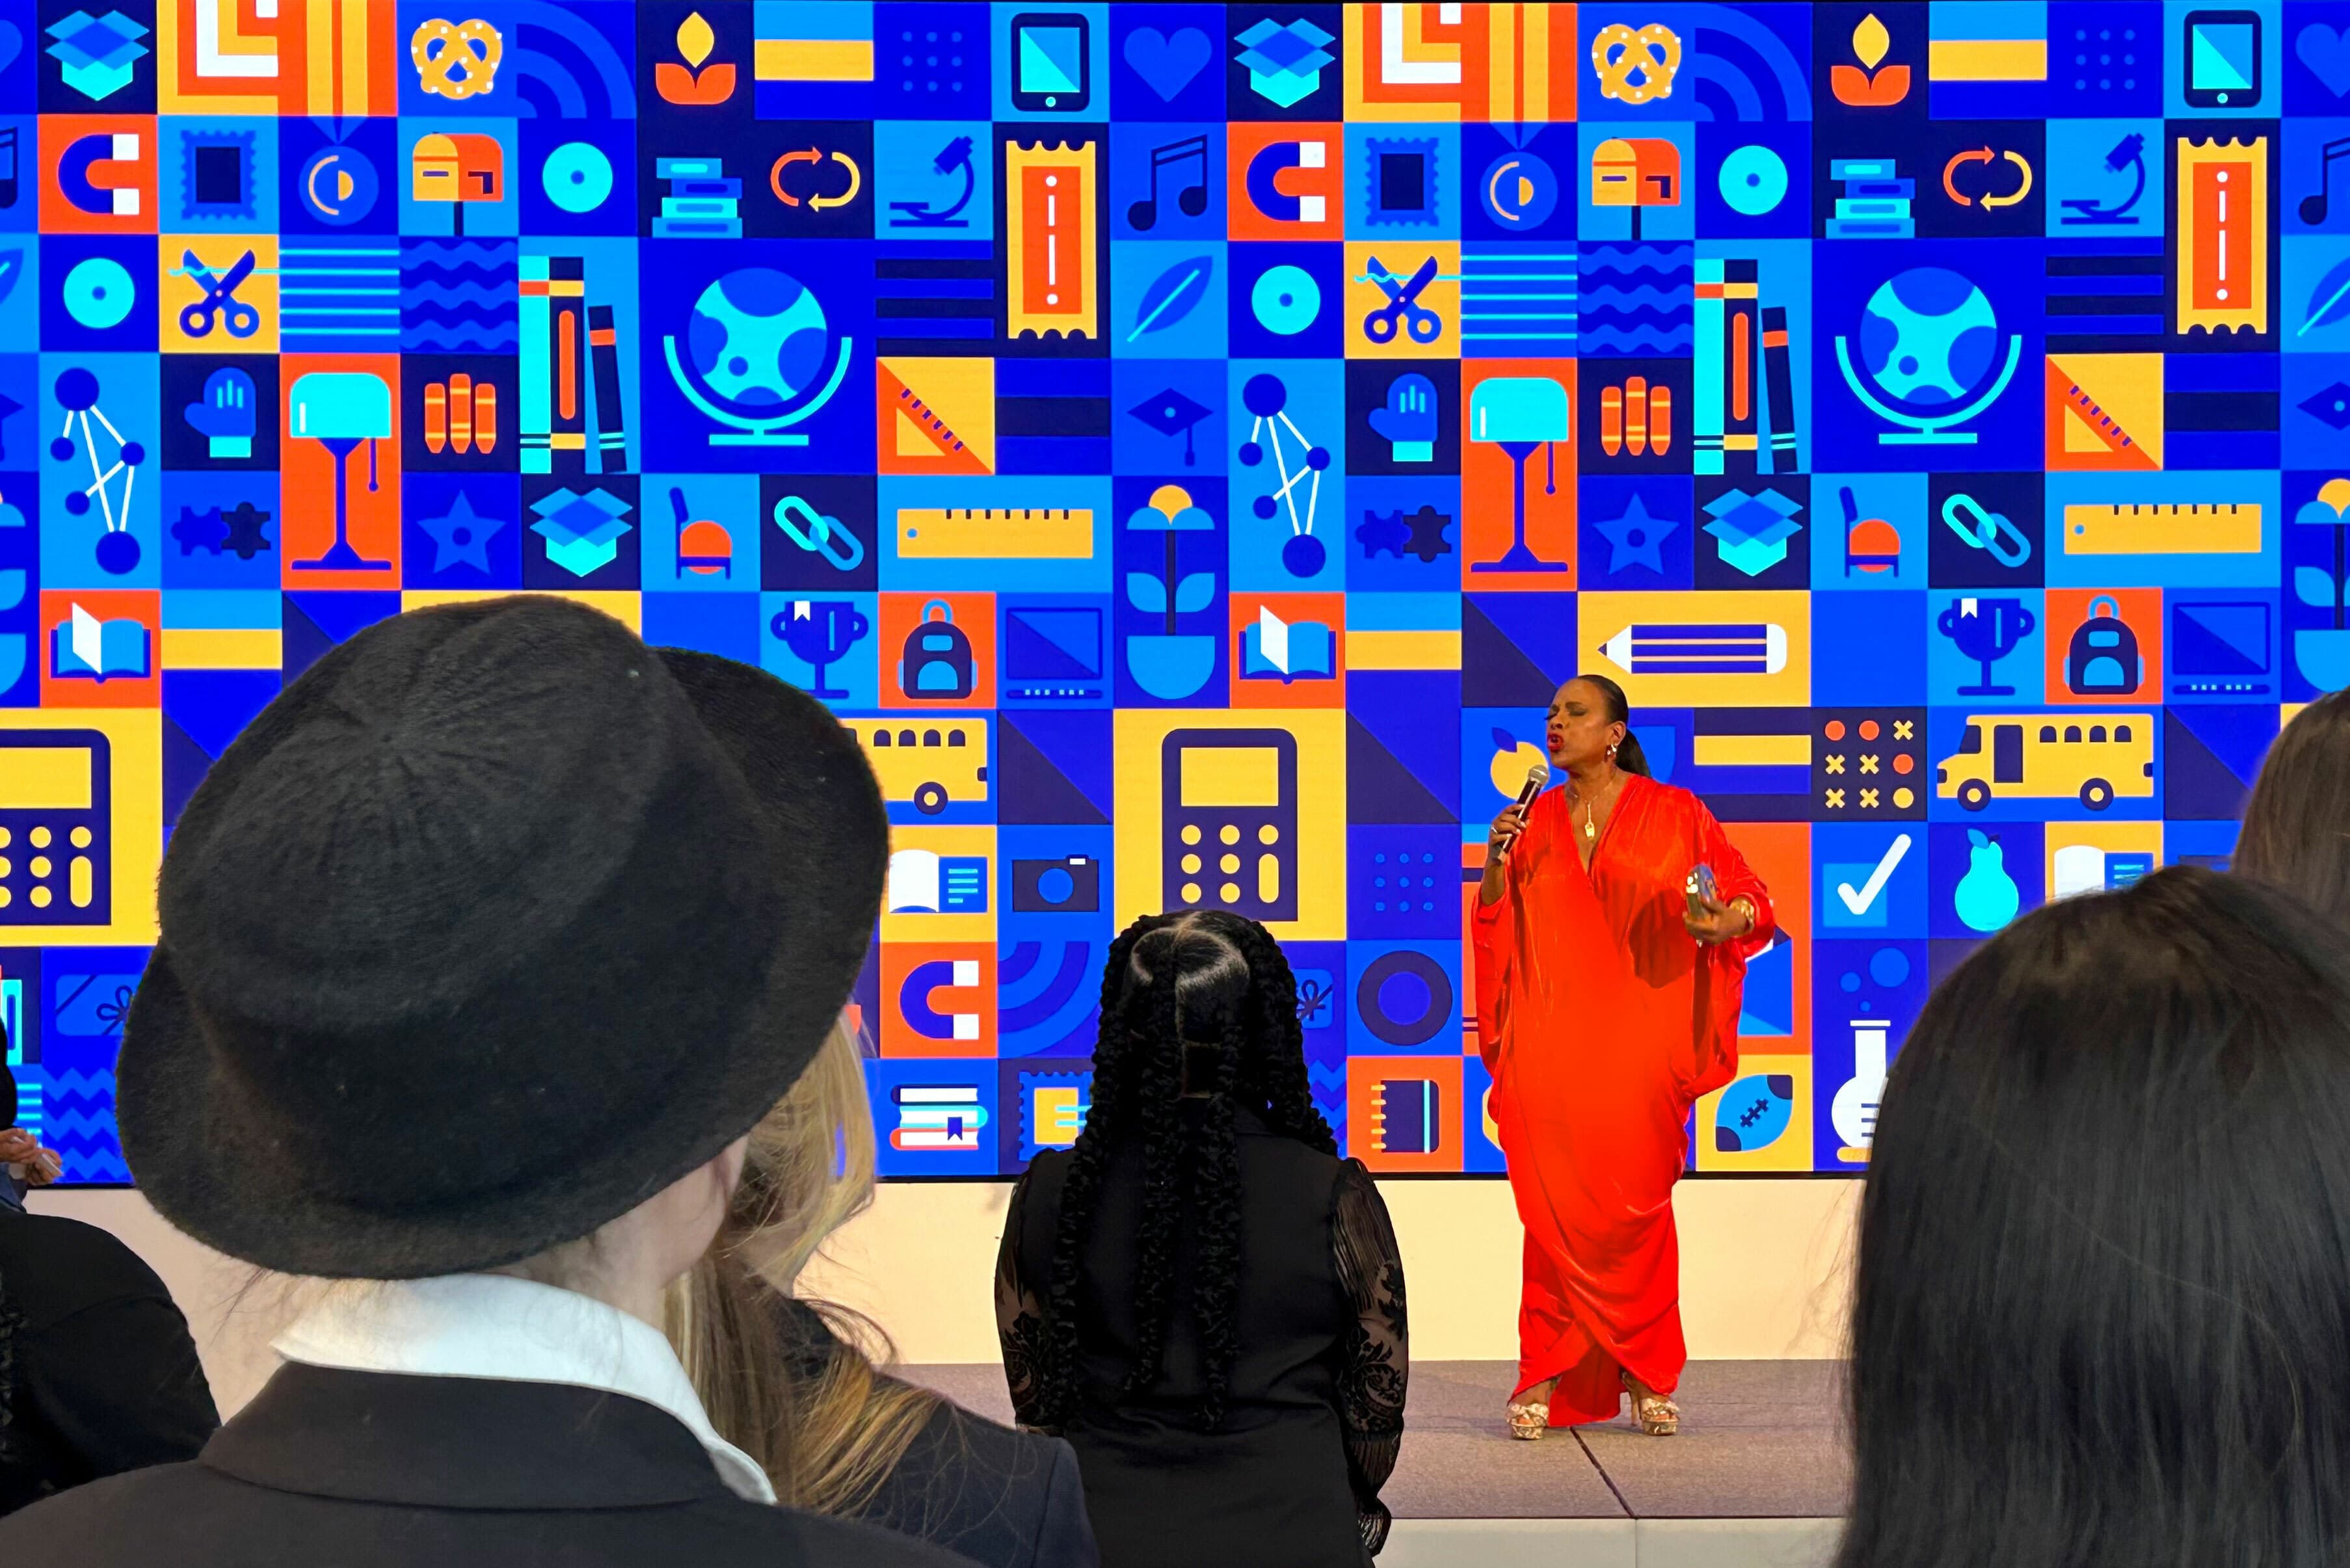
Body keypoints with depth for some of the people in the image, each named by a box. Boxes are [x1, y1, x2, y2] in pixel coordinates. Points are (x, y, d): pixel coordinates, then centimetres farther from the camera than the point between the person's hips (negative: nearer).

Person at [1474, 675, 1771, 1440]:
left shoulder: (1673, 813, 3)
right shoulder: (1534, 819, 12)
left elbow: (1751, 898, 2)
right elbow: (1497, 930, 11)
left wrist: (1723, 924, -20)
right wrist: (1496, 863, -6)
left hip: (1635, 1047, -2)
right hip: (1550, 1046, 2)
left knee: (1635, 1202, 1)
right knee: (1553, 1205, -2)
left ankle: (1647, 1377, 13)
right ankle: (1549, 1375, 5)